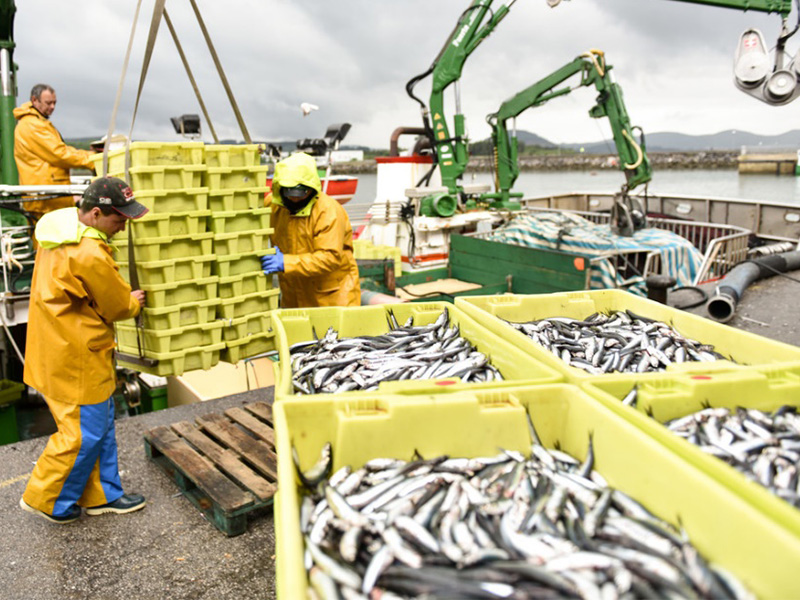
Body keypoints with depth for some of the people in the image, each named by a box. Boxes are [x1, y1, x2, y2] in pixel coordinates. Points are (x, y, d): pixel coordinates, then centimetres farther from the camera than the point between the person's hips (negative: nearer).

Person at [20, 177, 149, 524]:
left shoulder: (60, 227, 3)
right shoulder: (89, 255, -28)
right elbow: (117, 306, -12)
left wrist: (125, 298, 8)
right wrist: (134, 302, 8)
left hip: (57, 348, 10)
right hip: (75, 358, -10)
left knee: (101, 422, 18)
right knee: (84, 431, 6)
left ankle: (101, 495, 31)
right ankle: (45, 499, 24)